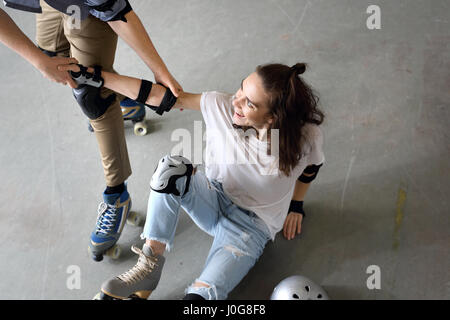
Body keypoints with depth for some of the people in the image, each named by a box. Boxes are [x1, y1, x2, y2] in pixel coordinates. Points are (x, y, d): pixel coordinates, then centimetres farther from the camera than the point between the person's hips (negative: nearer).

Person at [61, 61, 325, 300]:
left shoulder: (307, 138, -22)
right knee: (172, 168, -30)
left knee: (203, 292, -29)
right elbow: (158, 95, -18)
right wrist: (95, 75, -19)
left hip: (251, 228, -3)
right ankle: (149, 266, -18)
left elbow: (311, 165, 3)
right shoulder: (222, 106, -20)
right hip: (214, 199, 3)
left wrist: (296, 205, 10)